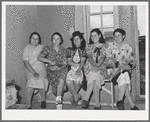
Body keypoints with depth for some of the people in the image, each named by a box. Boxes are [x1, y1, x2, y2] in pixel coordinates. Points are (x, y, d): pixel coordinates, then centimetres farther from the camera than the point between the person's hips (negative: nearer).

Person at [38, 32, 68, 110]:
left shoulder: (63, 50, 13)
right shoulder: (47, 48, 8)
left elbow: (65, 64, 4)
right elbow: (39, 58, -5)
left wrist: (58, 68, -14)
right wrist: (50, 61, -16)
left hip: (61, 69, 0)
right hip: (51, 71, 0)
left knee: (63, 73, -32)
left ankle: (58, 100, -29)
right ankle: (59, 101, -6)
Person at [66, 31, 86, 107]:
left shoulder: (84, 50, 7)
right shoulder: (70, 50, 15)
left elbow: (82, 62, -5)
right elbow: (69, 62, 5)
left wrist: (79, 69, -21)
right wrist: (78, 64, -8)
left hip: (81, 70, -2)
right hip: (72, 69, 2)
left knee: (77, 80, -32)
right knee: (68, 81, -28)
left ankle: (73, 97, -3)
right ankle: (77, 96, -3)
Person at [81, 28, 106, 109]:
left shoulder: (104, 46, 16)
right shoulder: (89, 46, 21)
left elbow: (103, 57, 0)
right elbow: (89, 57, 4)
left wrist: (98, 64, -20)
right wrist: (94, 64, -17)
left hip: (101, 68, -1)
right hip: (90, 67, 1)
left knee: (95, 74, -34)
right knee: (94, 77, -31)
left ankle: (86, 99, -33)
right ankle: (97, 104, -33)